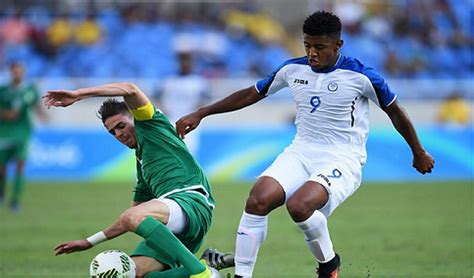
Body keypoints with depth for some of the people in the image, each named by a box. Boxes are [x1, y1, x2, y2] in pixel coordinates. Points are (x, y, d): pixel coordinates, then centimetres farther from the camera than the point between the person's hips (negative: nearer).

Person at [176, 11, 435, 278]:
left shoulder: (360, 76, -9)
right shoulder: (293, 69, 4)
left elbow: (395, 112, 5)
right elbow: (251, 95, 17)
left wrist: (419, 153, 17)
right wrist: (201, 114, 15)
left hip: (342, 160, -5)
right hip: (300, 152, 5)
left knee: (299, 205, -33)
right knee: (258, 200, -23)